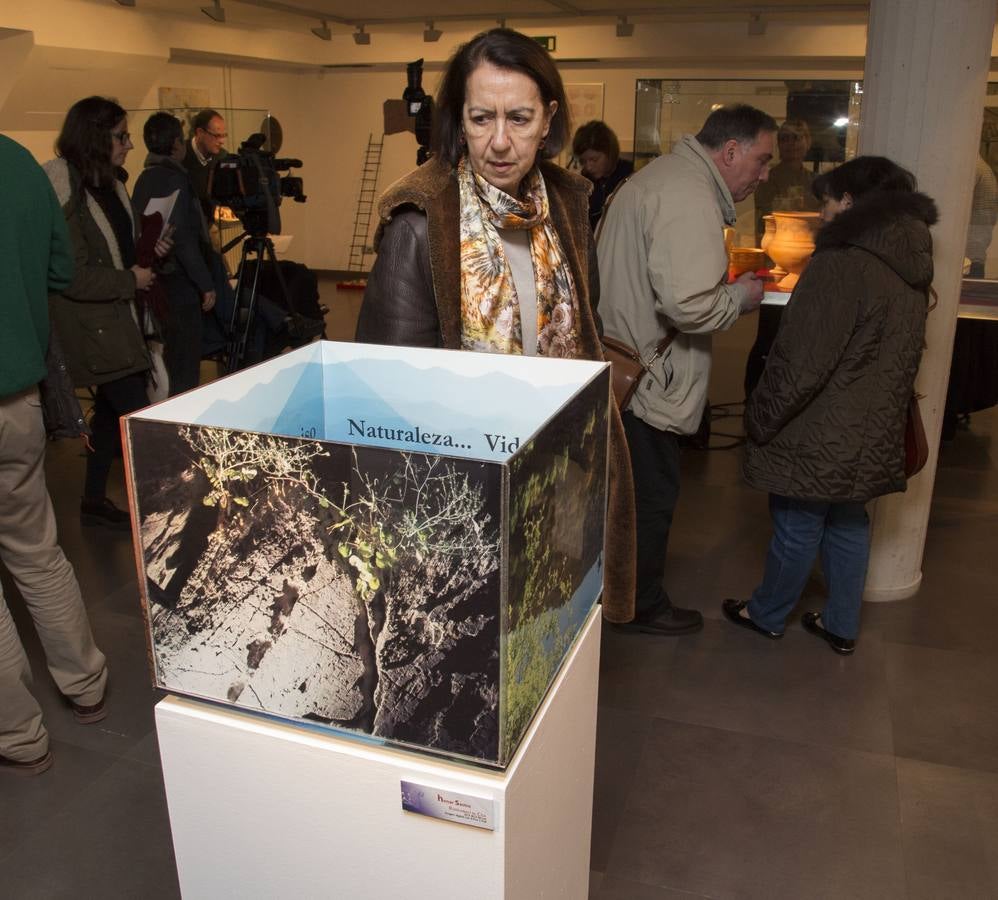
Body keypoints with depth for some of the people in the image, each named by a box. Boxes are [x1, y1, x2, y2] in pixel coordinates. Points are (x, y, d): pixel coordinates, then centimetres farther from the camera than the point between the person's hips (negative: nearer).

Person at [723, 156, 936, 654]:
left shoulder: (841, 265, -22)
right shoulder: (912, 269, 6)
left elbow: (802, 363, -23)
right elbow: (900, 358, 13)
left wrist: (760, 420, -12)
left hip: (820, 436, -8)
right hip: (873, 436, 8)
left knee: (797, 527, 8)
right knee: (848, 524, 20)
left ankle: (767, 615, 28)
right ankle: (842, 626, 32)